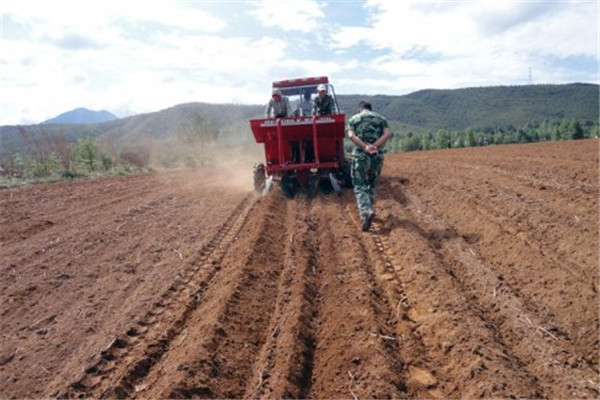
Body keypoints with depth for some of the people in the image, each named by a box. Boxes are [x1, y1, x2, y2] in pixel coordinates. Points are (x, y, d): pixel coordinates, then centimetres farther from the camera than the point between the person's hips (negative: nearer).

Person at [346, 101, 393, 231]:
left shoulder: (354, 119, 10)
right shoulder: (381, 118, 15)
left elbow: (351, 135, -10)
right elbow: (388, 134, -5)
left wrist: (365, 147, -17)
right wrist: (375, 146, -14)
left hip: (360, 155, -2)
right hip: (378, 155, 3)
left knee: (360, 187, -1)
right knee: (371, 185, 19)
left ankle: (367, 212, -23)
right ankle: (367, 210, 27)